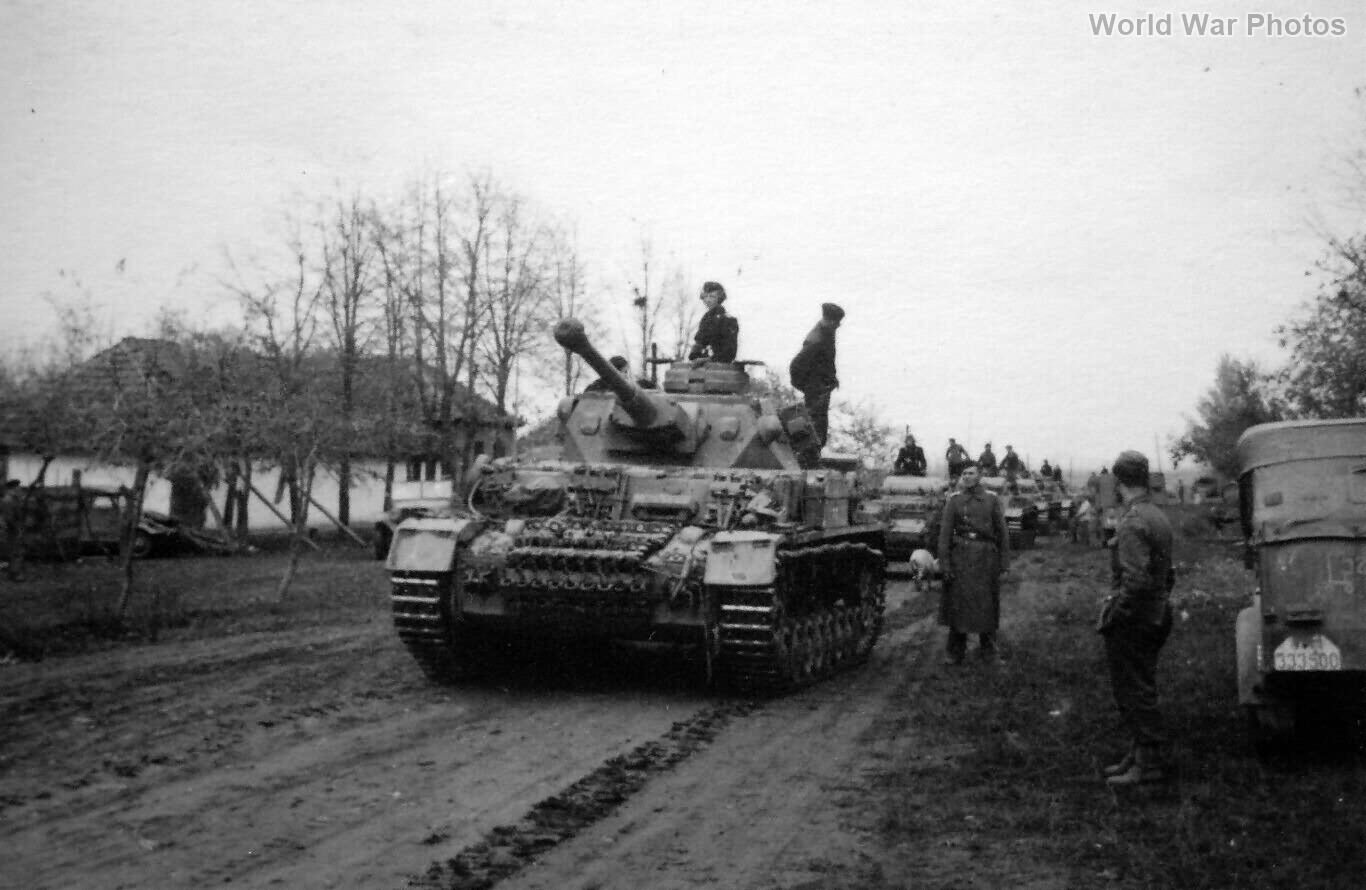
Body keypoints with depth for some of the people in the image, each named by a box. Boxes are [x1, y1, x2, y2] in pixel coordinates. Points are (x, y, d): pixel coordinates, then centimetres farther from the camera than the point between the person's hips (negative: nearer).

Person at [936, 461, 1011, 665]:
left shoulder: (991, 499, 3)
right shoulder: (954, 500, 2)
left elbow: (1002, 531, 4)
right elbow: (945, 532, -1)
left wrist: (1004, 560, 0)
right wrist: (944, 562, -8)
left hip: (986, 557, 0)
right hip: (961, 556, 0)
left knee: (986, 603, 7)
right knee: (957, 604, 1)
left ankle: (987, 648, 23)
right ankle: (956, 652, 10)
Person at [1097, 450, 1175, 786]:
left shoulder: (1133, 522, -20)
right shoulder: (1158, 517, 11)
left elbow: (1135, 581, -26)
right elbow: (1168, 575, 18)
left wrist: (1109, 616, -18)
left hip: (1134, 620, -10)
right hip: (1157, 615, 10)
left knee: (1135, 693, -1)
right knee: (1138, 692, 18)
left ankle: (1150, 764, 4)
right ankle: (1139, 755, 26)